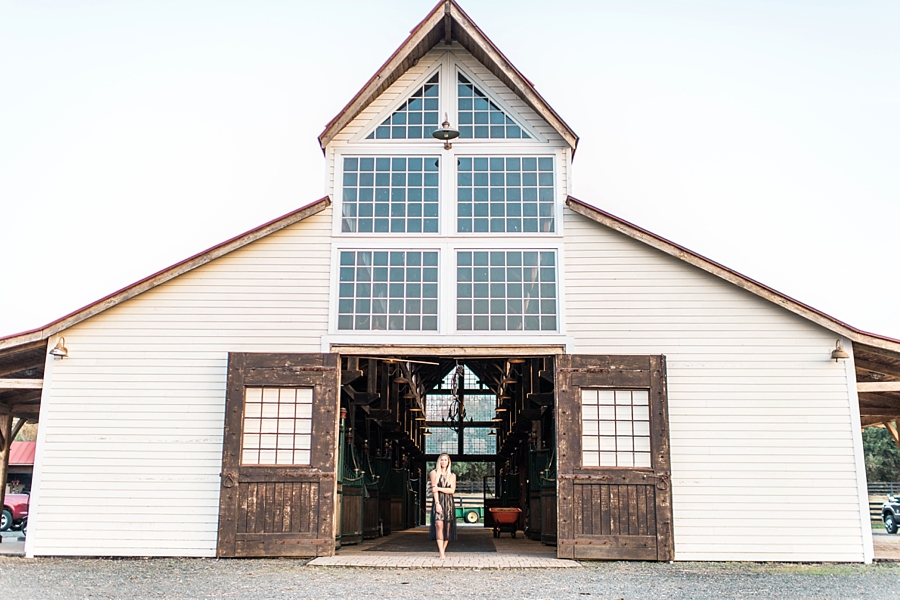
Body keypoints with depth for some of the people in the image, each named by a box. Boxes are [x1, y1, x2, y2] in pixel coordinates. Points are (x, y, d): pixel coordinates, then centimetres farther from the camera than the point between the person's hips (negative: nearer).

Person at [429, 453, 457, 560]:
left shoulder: (452, 475, 14)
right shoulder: (434, 473, 7)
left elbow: (452, 490, 3)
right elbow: (434, 489, -2)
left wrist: (439, 488, -8)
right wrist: (437, 503, -12)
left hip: (449, 503, 3)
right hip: (438, 501, -3)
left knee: (447, 527, -1)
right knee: (439, 525, -17)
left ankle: (442, 550, 11)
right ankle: (441, 554, -22)